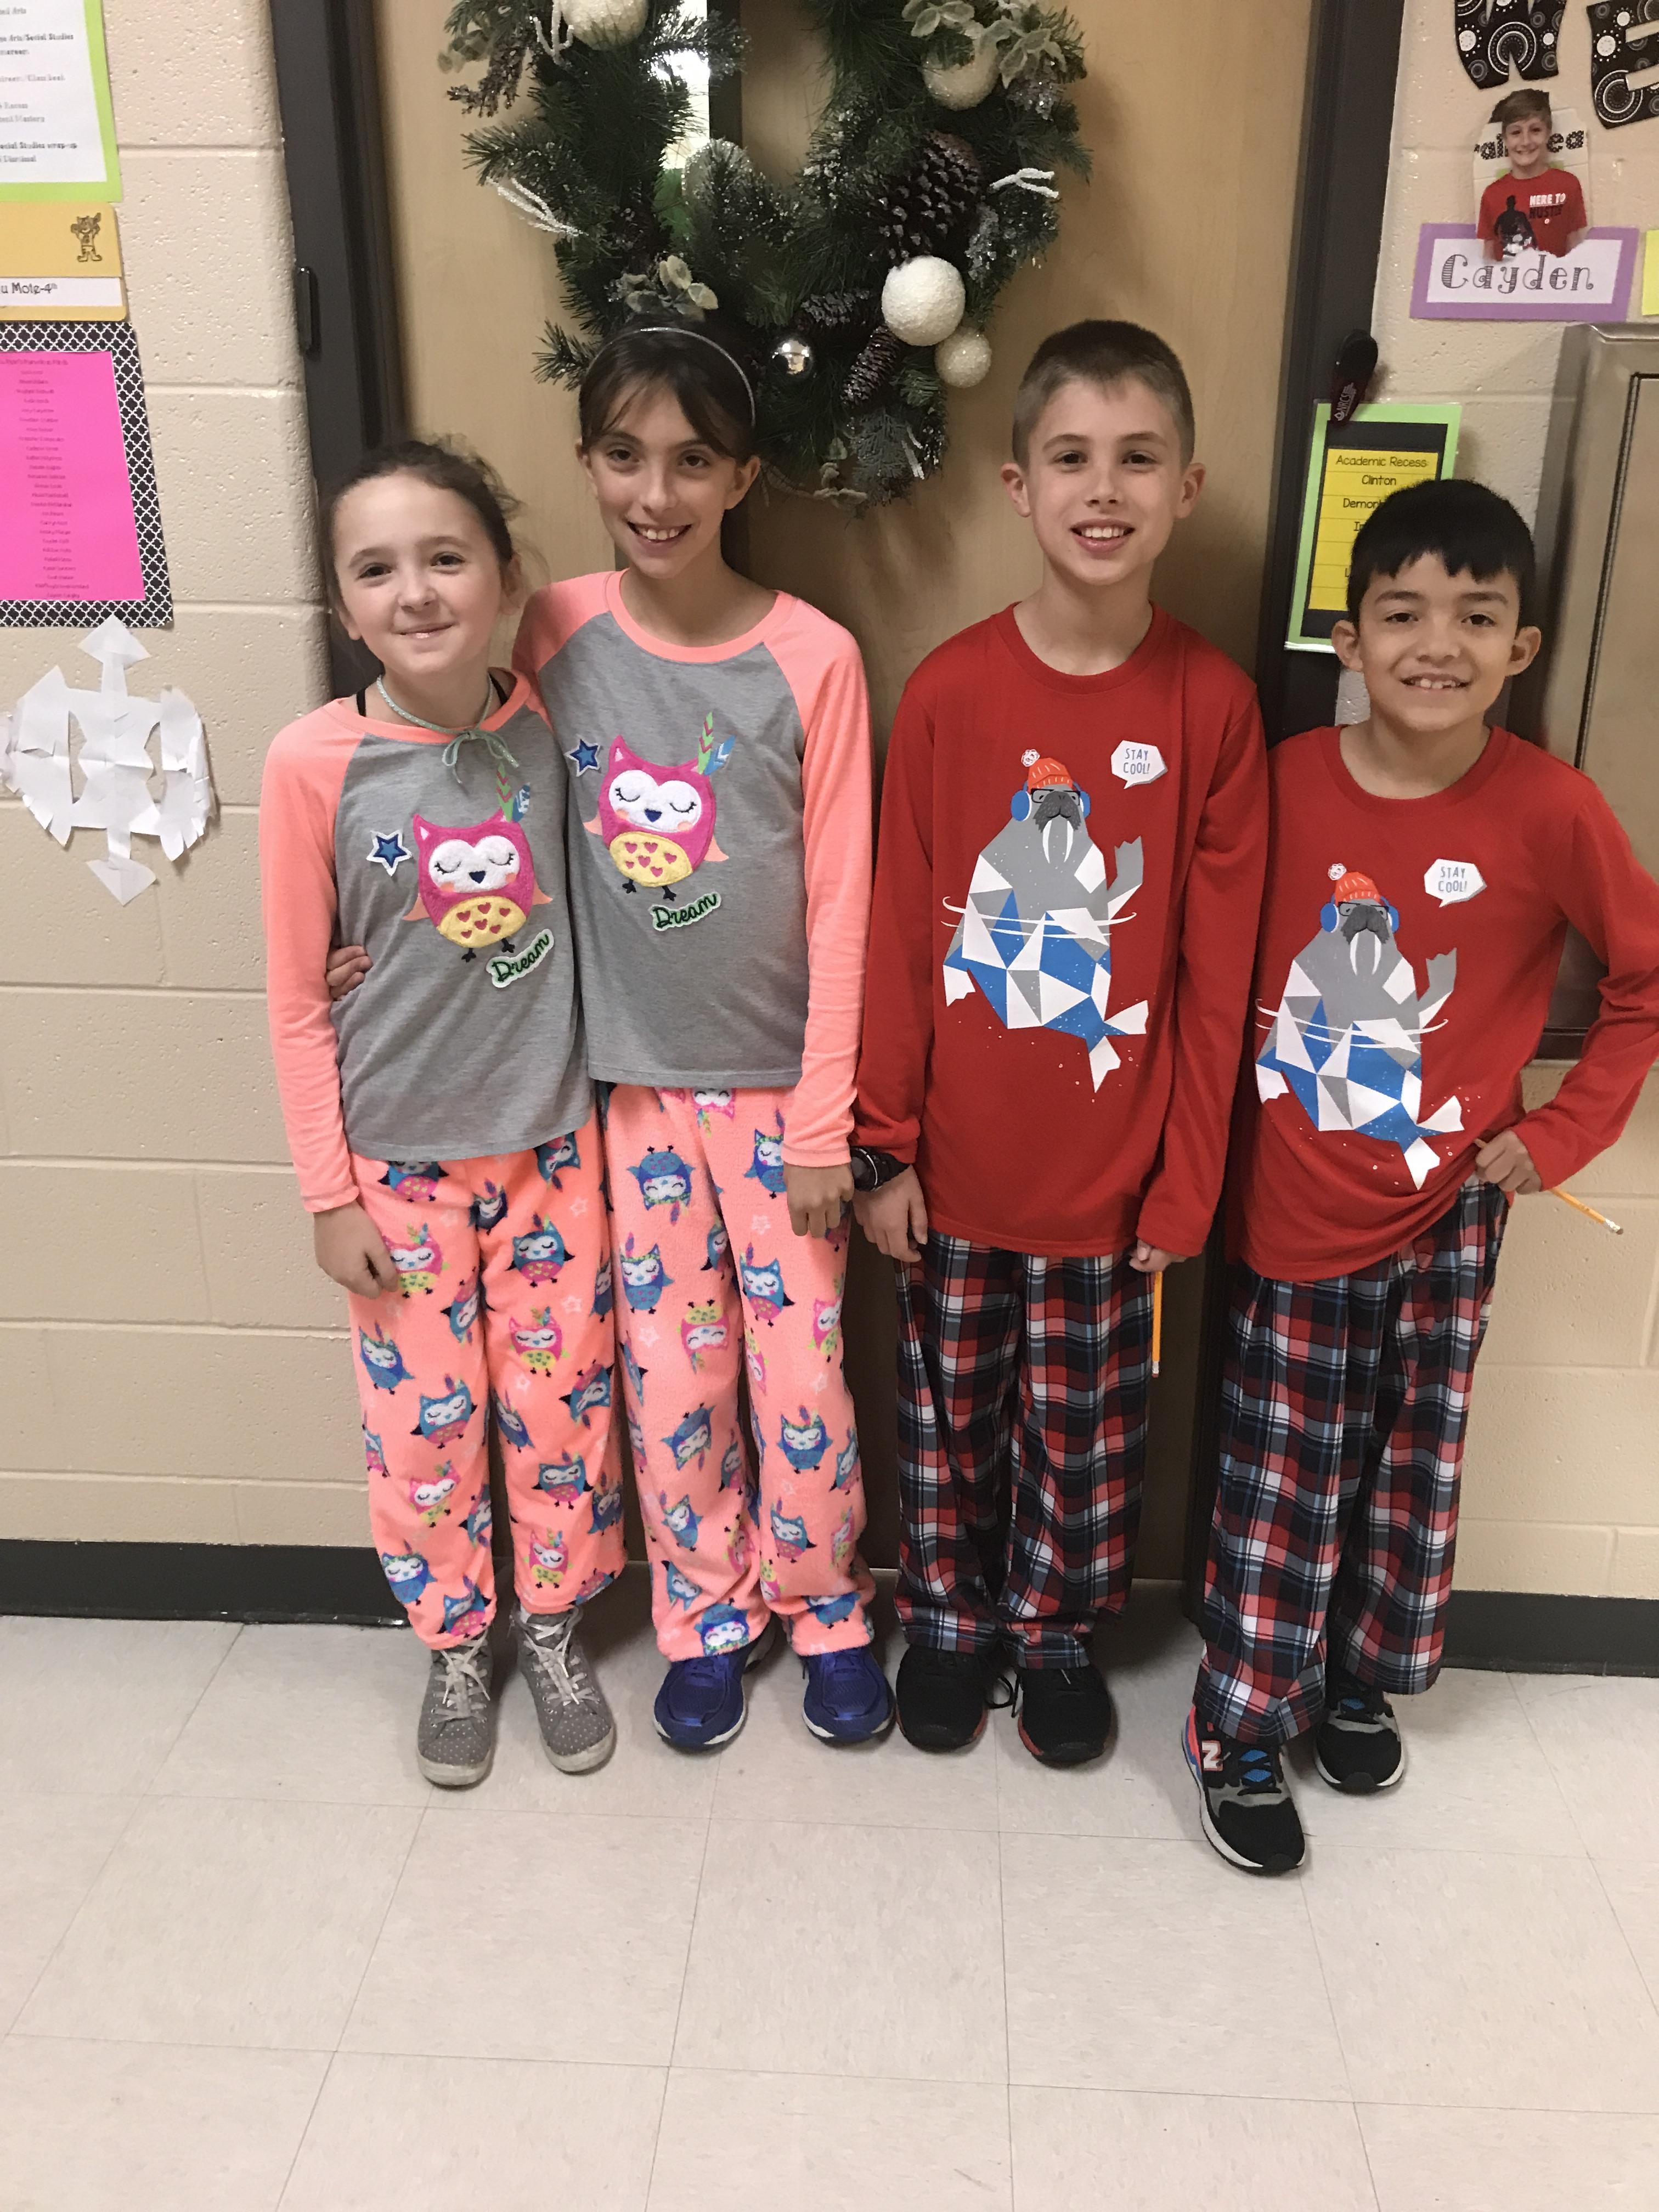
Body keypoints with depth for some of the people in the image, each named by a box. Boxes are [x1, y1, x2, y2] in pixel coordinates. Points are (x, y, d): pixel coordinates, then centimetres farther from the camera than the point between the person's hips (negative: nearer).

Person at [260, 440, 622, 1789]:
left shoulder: (549, 729, -8)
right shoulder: (314, 763, -14)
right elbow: (299, 1001, -7)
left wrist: (604, 1111, -1)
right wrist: (330, 1194, -5)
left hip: (551, 1141, 2)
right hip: (400, 1160, -1)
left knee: (562, 1401, 12)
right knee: (425, 1421, 11)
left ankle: (552, 1626, 37)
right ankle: (456, 1643, 37)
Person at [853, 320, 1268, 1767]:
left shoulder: (1213, 705, -8)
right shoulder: (947, 692, -9)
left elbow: (1217, 972, -5)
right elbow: (897, 939, -4)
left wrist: (1185, 1181, -5)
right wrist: (886, 1145, -3)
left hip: (1113, 1169, 0)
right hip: (958, 1161, 0)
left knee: (1087, 1425, 17)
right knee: (950, 1407, 18)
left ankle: (1059, 1623, 43)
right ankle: (949, 1613, 43)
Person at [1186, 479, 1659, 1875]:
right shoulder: (1288, 780, -8)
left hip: (1445, 1209, 0)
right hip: (1292, 1207, 0)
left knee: (1415, 1467, 15)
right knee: (1281, 1484, 8)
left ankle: (1362, 1682, 39)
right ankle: (1236, 1734, 26)